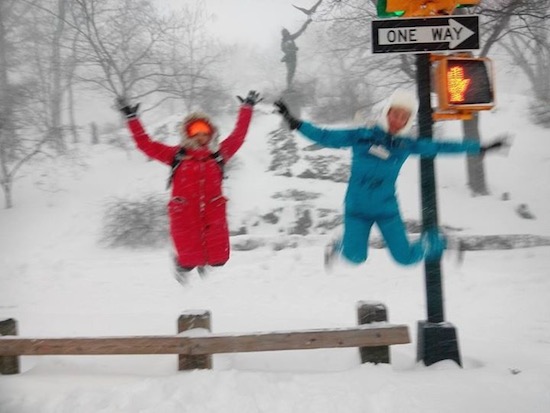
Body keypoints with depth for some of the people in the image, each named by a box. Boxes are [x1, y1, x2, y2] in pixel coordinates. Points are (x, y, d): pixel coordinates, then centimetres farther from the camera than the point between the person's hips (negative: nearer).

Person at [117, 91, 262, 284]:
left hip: (213, 214, 2)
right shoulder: (177, 156, 3)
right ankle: (182, 265, 37)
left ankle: (204, 264, 40)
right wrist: (132, 118, 1)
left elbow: (238, 136, 16)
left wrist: (247, 108, 20)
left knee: (219, 258, 4)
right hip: (184, 215, -2)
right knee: (190, 260, -1)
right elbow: (146, 144, 3)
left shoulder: (218, 155, 9)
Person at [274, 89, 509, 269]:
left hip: (387, 209, 1)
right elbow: (326, 137, -6)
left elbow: (439, 147, 7)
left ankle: (434, 243, 32)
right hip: (357, 209, -1)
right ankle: (338, 246, 30)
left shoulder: (406, 145, 0)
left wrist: (479, 148, 11)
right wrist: (296, 124, -14)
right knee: (355, 257, -5)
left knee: (405, 258, 0)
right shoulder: (361, 136, -7)